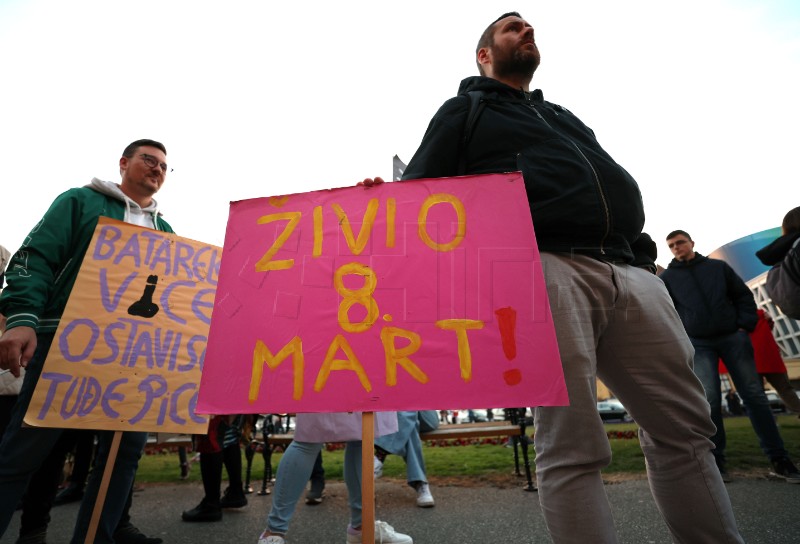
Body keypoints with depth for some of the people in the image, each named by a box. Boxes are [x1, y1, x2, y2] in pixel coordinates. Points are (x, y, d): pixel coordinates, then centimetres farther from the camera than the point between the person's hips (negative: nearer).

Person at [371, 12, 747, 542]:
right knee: (572, 447, -9)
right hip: (543, 263, -6)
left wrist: (644, 254, 19)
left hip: (630, 270, 7)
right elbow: (419, 186, 8)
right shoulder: (465, 110, 20)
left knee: (684, 428, 5)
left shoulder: (565, 117, 37)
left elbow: (619, 187, 32)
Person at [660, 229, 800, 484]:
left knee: (754, 395, 2)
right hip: (698, 345, -1)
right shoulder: (667, 277, 7)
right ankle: (716, 460, 1)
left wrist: (745, 325, -1)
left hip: (733, 337, 2)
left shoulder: (718, 267, 12)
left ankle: (779, 459, 13)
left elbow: (743, 295, 12)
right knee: (709, 399, -9)